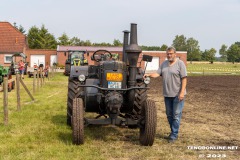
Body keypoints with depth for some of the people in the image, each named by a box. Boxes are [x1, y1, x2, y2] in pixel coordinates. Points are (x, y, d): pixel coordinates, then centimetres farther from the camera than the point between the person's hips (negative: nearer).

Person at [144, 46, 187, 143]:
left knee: (176, 115, -3)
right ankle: (173, 131, 29)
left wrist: (182, 92, -18)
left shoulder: (180, 63, -7)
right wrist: (149, 75, -20)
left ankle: (174, 135, 4)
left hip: (177, 95, -6)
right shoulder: (164, 64, 10)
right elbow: (157, 74, 0)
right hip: (167, 94, 6)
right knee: (169, 114, 14)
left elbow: (184, 79, -11)